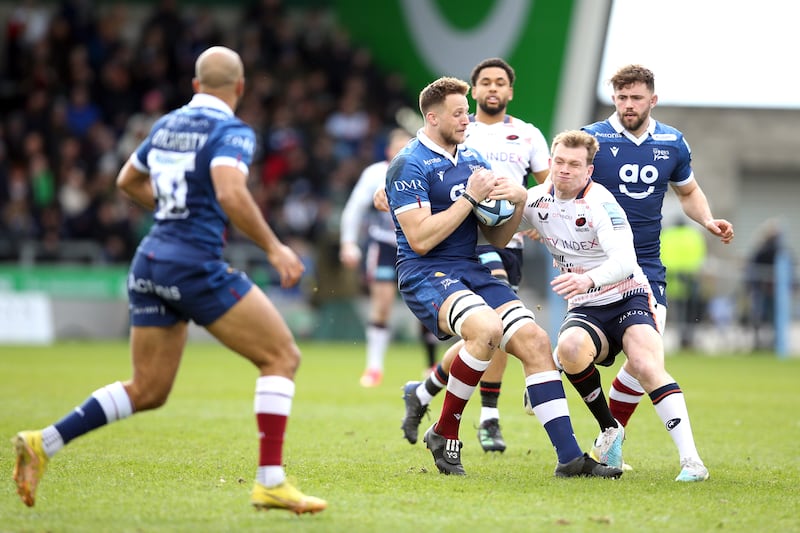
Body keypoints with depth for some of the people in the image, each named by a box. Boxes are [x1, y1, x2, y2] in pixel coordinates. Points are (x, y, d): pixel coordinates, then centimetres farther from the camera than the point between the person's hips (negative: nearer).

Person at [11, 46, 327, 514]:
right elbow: (231, 193, -26)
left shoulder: (167, 125, 15)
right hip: (197, 265, -8)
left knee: (147, 392, 15)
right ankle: (271, 482, -7)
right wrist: (273, 247, -18)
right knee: (283, 356, 1)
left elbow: (127, 181, 29)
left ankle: (43, 444, 6)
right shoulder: (232, 132, -8)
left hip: (151, 263, 8)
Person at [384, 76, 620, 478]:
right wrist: (470, 197, -15)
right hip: (425, 275, -8)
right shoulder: (409, 165, -8)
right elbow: (420, 239, -18)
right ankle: (444, 434, -15)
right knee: (486, 329, -34)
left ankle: (569, 457, -9)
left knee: (535, 342, -9)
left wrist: (518, 201, -3)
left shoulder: (473, 159, 15)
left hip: (472, 271, 8)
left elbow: (497, 238, 17)